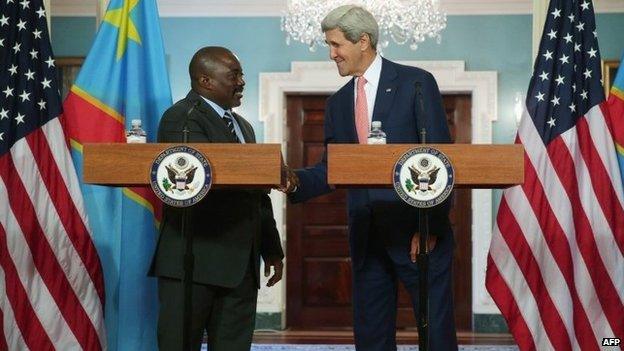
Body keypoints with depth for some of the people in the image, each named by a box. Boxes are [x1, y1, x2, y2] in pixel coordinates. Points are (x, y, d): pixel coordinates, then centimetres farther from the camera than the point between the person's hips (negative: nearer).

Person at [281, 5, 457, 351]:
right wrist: (296, 180, -7)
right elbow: (330, 168, 13)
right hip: (367, 239, 5)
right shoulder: (338, 103, 14)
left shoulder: (416, 82, -3)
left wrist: (430, 226, -12)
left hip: (416, 233, -5)